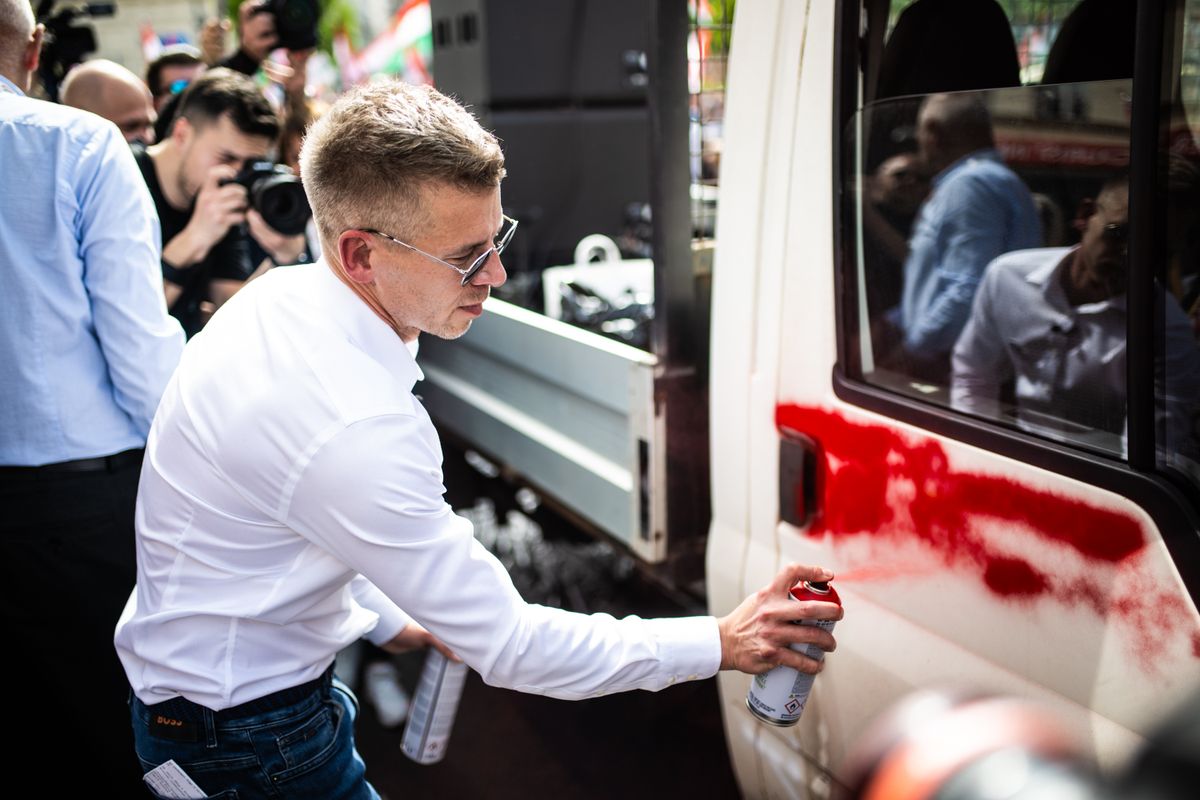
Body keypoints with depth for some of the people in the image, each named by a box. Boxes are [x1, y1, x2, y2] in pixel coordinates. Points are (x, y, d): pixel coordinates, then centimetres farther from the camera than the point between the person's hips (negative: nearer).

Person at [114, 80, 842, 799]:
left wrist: (384, 619, 12)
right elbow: (508, 646, -27)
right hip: (242, 738, -9)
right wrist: (722, 644, -21)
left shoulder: (282, 296, -6)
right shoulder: (354, 429, -35)